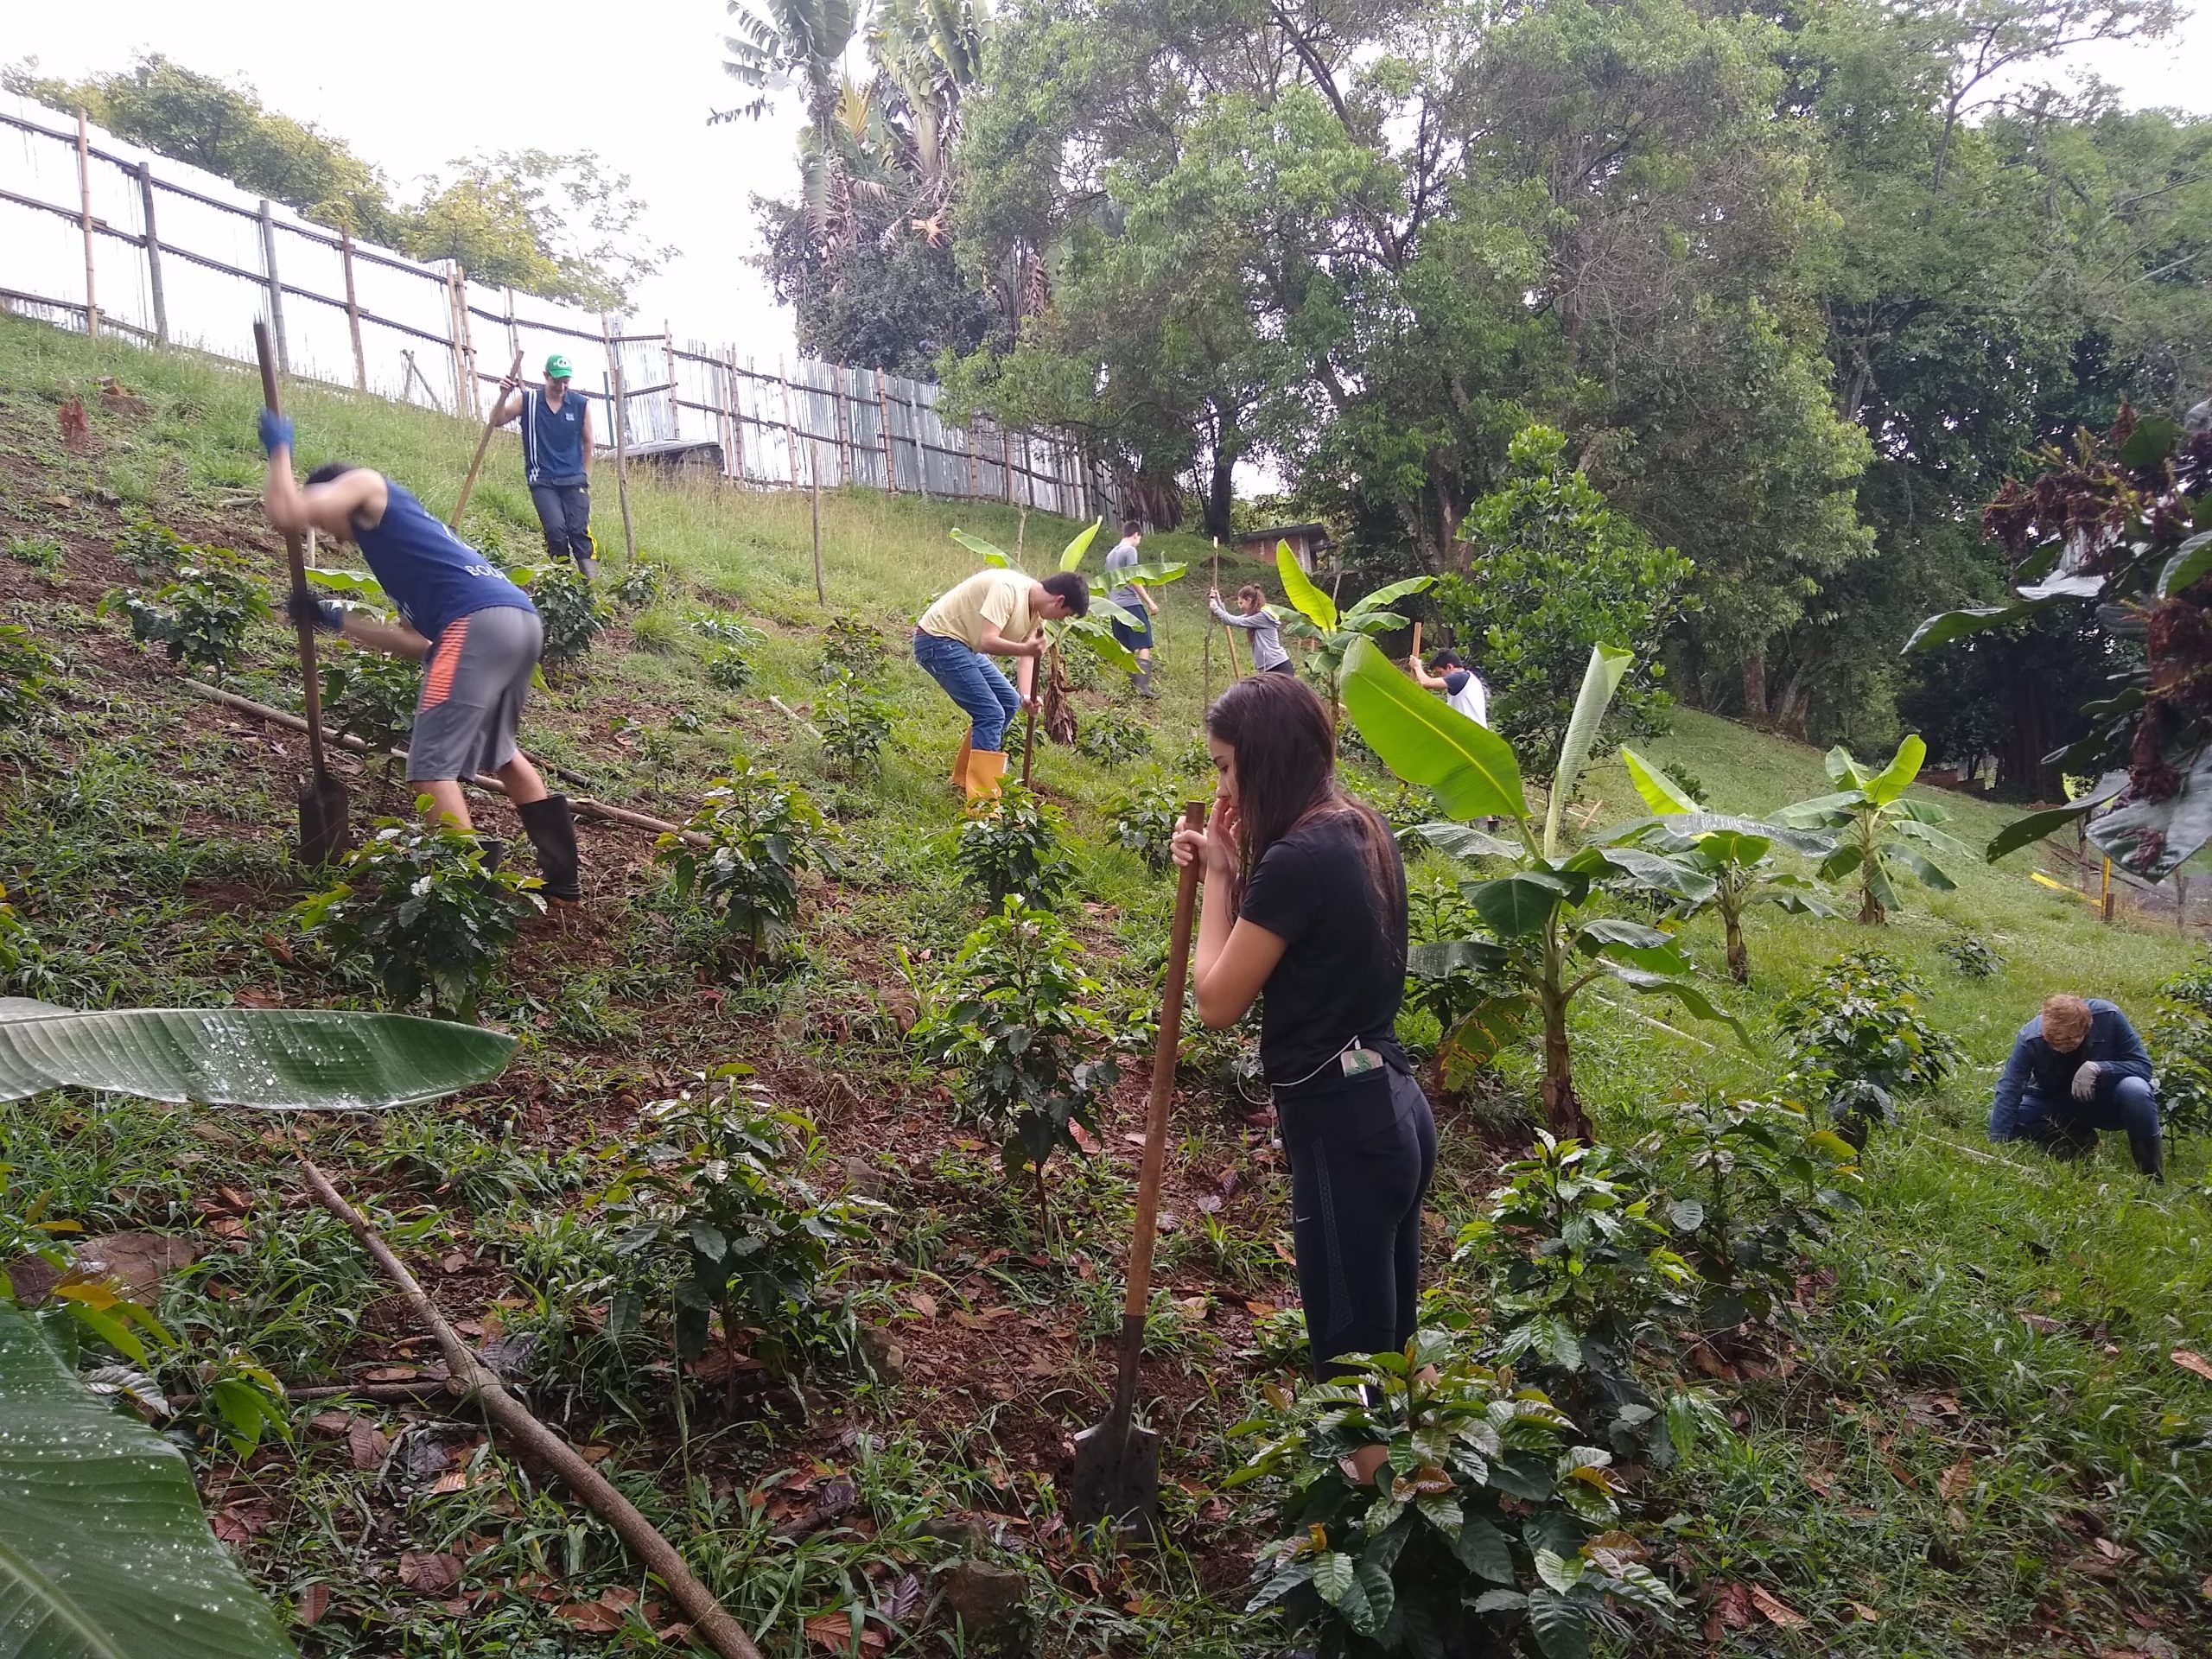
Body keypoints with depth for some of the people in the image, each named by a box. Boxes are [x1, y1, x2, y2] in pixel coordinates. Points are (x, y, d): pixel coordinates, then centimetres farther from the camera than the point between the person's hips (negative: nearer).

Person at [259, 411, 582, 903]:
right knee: (497, 752, 26)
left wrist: (279, 450, 16)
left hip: (479, 622, -9)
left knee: (433, 765, -5)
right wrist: (337, 620, 36)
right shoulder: (395, 535, 36)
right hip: (519, 619, 9)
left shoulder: (365, 486, 15)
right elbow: (420, 641, 31)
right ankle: (563, 879, 29)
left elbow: (288, 515, -3)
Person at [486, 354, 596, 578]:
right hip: (542, 481, -1)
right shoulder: (527, 399, 0)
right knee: (555, 528, -16)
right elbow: (497, 421, -3)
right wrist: (504, 396, -20)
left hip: (574, 480, 1)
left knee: (579, 530, -7)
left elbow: (587, 442, 11)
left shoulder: (581, 404, 2)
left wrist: (585, 476, 11)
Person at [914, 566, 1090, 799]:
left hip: (964, 644, 11)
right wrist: (1025, 649, -48)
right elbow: (988, 641, -32)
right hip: (938, 640, -10)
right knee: (991, 714, -16)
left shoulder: (1036, 606, 4)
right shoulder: (1008, 589, -25)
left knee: (1009, 702, 17)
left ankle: (965, 777, 28)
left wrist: (1026, 696, -12)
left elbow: (1027, 654, 4)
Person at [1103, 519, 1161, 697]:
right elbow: (1133, 580, -12)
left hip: (1115, 606, 8)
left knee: (1124, 649, 9)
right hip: (1131, 603, -8)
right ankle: (1144, 685, -21)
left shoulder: (1111, 554, 20)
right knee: (1144, 645, -9)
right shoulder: (1130, 550, -5)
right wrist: (1150, 602, -11)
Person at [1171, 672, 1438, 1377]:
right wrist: (1237, 866, 3)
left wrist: (1218, 877, -5)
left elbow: (1218, 1002, -14)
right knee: (1388, 1340, 22)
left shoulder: (1298, 859, -22)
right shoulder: (1361, 830, 6)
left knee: (1351, 1354, 6)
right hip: (1391, 1109, 9)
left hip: (1342, 1128, -9)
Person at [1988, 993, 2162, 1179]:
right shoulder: (2030, 1039, -26)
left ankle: (2152, 1171, -11)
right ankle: (2077, 1138, -4)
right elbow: (2008, 1092, -28)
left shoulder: (2108, 1016, -25)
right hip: (2054, 1104, 1)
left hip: (2106, 1104, 0)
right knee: (2003, 1116, -24)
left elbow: (2143, 1066, -18)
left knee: (2135, 1089, -35)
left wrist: (2099, 1068, -36)